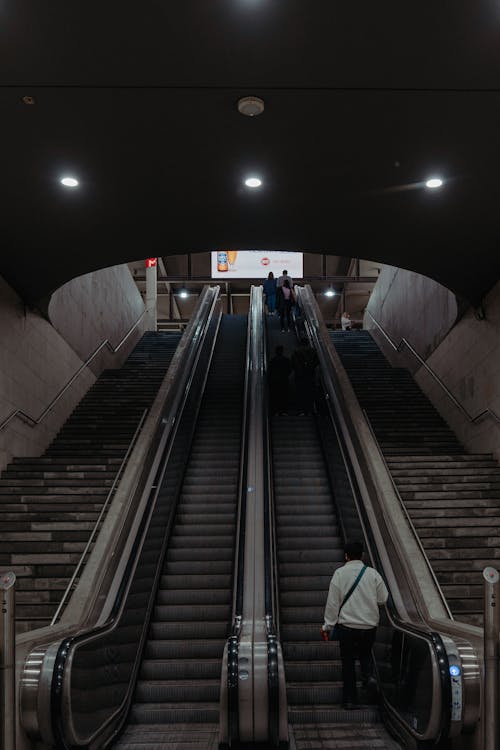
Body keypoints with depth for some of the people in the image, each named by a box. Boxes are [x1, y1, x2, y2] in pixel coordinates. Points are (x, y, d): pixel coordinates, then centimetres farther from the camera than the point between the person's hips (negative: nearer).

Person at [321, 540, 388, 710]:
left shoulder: (339, 574, -8)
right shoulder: (372, 573, -2)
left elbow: (333, 602, -6)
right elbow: (383, 599, 4)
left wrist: (327, 625, 1)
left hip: (347, 625, -2)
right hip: (370, 625, 2)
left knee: (348, 661, 11)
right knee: (365, 653, 25)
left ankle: (350, 699, 13)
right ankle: (368, 675, -3)